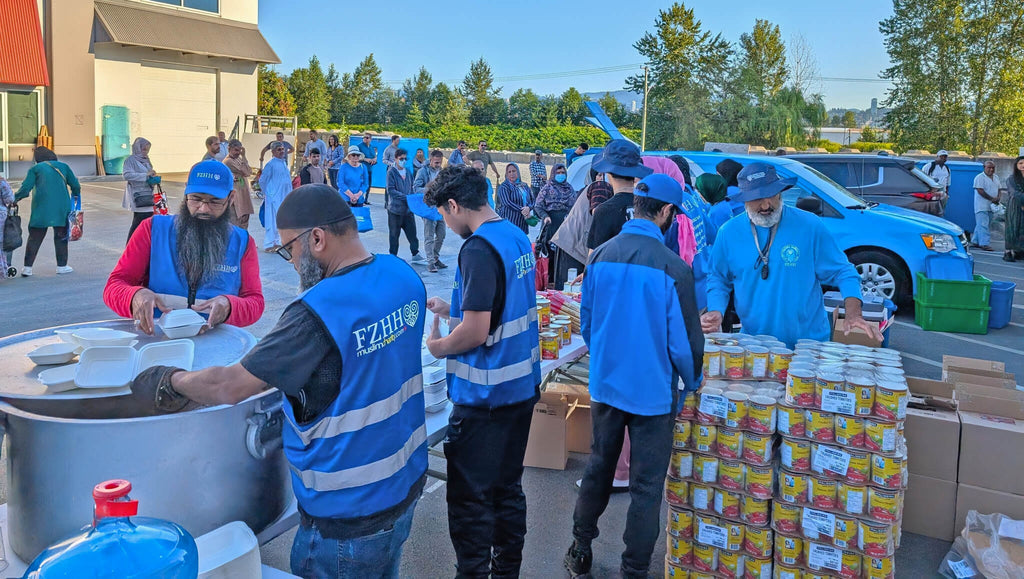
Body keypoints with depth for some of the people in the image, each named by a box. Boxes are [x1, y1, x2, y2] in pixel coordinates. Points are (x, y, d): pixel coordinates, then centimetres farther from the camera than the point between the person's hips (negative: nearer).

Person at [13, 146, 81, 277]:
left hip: (41, 208, -1)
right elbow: (75, 185, 10)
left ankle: (27, 267, 5)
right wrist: (75, 197, 28)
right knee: (61, 236, 10)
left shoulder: (35, 169, 4)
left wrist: (14, 199, 12)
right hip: (61, 208, 1)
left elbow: (25, 188, -2)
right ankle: (62, 266, 12)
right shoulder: (63, 167, 8)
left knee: (34, 237, 6)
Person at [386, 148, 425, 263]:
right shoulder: (391, 172, -7)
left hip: (408, 208, 5)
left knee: (412, 231, 7)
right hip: (395, 208, -5)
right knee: (394, 233, 5)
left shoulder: (408, 172, 10)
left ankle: (415, 255, 16)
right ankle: (393, 256, 16)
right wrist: (405, 197, -21)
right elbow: (390, 190, -15)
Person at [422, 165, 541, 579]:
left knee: (470, 498, 5)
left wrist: (437, 346, -6)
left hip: (484, 394, -9)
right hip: (522, 386, 9)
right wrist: (451, 309, 18)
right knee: (508, 488, 20)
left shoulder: (479, 249, -21)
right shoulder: (518, 237, 6)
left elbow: (476, 332, -25)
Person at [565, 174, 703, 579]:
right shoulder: (673, 268, -19)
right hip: (653, 391, -5)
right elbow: (683, 342, -15)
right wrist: (693, 382, 5)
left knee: (598, 468, 22)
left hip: (605, 385, 5)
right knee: (646, 486, 10)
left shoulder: (601, 256, -3)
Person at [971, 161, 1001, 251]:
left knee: (981, 224, 11)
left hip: (991, 206, 8)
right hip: (982, 206, -8)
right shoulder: (980, 177, -9)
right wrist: (992, 199, -17)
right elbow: (980, 191, -16)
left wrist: (997, 198, -2)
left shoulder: (996, 178, 16)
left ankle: (975, 242, 17)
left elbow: (999, 189, 20)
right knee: (983, 225, -11)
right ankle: (984, 244, -13)